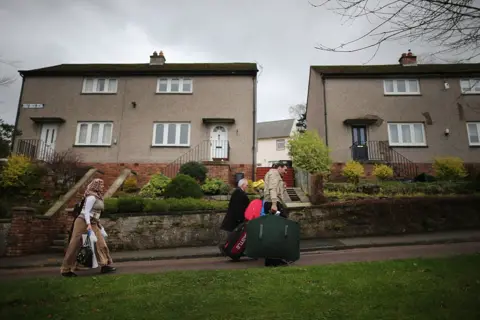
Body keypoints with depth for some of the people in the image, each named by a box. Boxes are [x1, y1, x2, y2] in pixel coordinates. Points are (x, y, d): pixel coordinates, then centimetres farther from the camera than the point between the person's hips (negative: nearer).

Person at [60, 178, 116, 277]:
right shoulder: (92, 197, -11)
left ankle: (105, 265, -2)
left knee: (101, 242, -1)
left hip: (92, 224, 9)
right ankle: (66, 270, 10)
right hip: (83, 222, -9)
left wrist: (98, 223, 21)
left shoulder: (98, 197, 17)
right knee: (74, 246, -1)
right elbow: (86, 211, -17)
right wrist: (88, 224, -27)